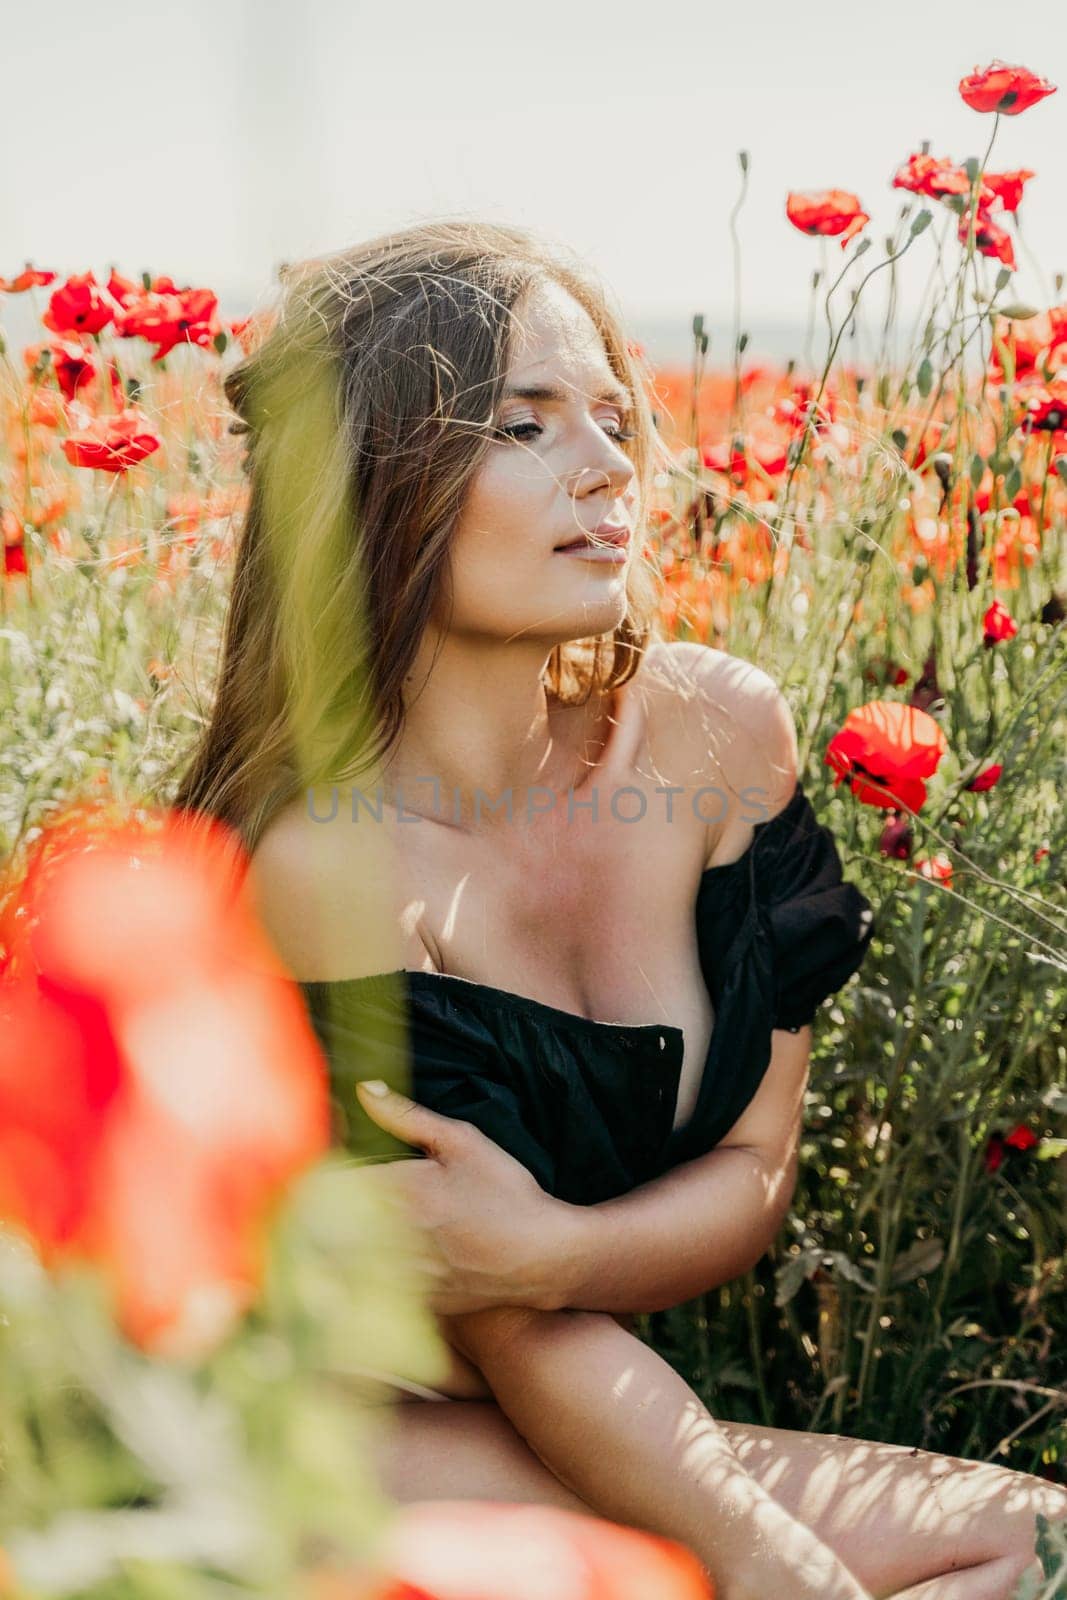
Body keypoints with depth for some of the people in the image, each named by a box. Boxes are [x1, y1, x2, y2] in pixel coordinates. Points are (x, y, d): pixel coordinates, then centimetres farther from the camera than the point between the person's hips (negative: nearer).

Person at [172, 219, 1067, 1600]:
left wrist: (546, 1251, -26)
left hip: (614, 1421, 6)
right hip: (367, 1452, -5)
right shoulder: (325, 858, -23)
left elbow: (754, 1171, -5)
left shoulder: (718, 731, -8)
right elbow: (522, 1349, -19)